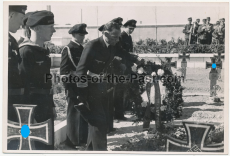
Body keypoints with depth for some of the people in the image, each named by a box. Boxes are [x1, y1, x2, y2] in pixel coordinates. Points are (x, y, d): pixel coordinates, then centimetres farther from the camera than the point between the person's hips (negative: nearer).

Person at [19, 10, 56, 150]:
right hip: (33, 111, -9)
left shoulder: (44, 51, 11)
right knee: (38, 146, 1)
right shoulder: (25, 52, -18)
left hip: (45, 109, 9)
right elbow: (22, 83, -21)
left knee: (49, 145, 17)